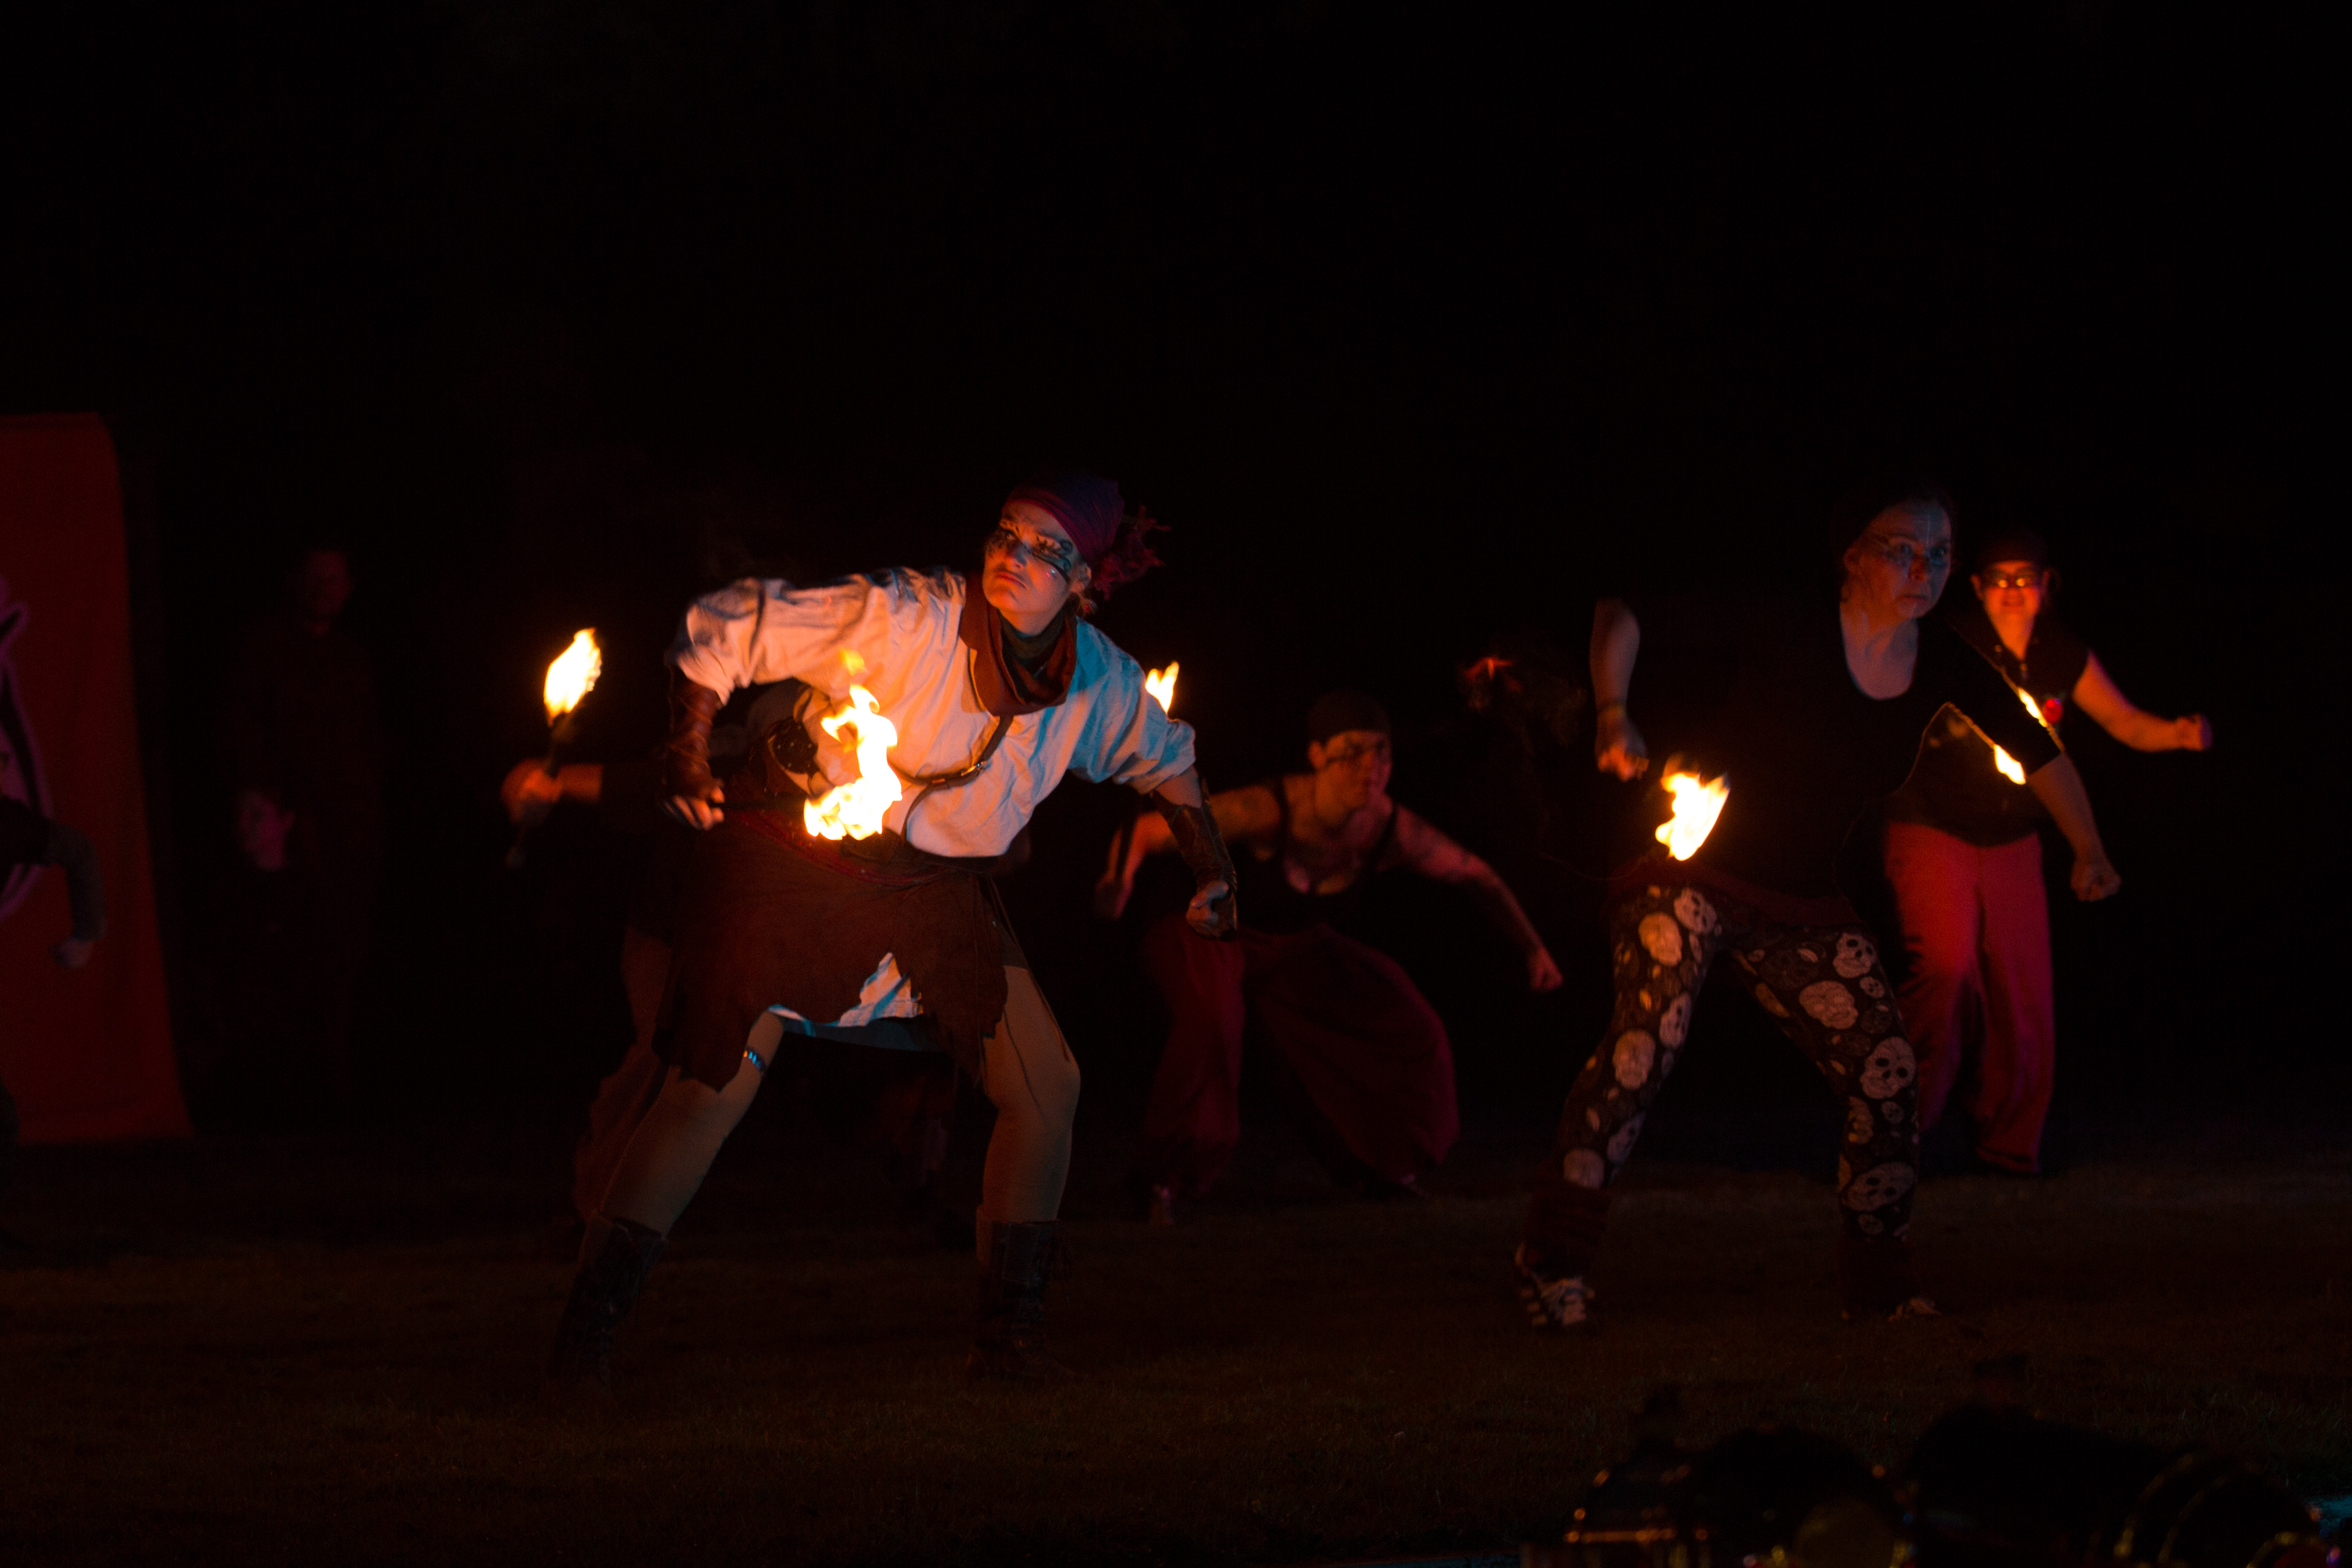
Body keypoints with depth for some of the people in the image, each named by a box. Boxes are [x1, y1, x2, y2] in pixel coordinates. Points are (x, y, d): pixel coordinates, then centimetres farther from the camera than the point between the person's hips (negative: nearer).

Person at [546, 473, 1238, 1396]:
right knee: (711, 1092, -15)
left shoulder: (1097, 681, -4)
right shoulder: (902, 621, -23)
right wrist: (688, 762, -21)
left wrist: (1210, 868, 10)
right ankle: (583, 1340, -10)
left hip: (933, 890, 6)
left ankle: (1009, 1338, 13)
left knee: (1046, 1087, 0)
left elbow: (1164, 762, 19)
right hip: (792, 862, -6)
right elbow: (720, 632, -18)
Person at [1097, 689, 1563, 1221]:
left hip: (1296, 950, 5)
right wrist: (1121, 875, -55)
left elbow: (1478, 876, -2)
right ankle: (1168, 1178, -23)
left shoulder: (1393, 832, -22)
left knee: (1411, 1032, 3)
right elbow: (1144, 833, -33)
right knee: (1211, 1016, -37)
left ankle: (1385, 1163, 33)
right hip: (1213, 935, -5)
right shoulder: (1268, 811, -36)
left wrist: (1532, 948, -5)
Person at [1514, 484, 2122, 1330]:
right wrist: (1614, 715, -30)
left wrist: (2089, 851, 12)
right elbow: (1627, 609, -17)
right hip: (1695, 874, -6)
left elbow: (2035, 750, 15)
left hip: (1802, 909, 6)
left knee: (1887, 1072, -3)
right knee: (1643, 1046, -23)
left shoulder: (1942, 664, -1)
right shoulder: (1786, 632, -17)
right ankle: (1553, 1260, -14)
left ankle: (1877, 1279, 14)